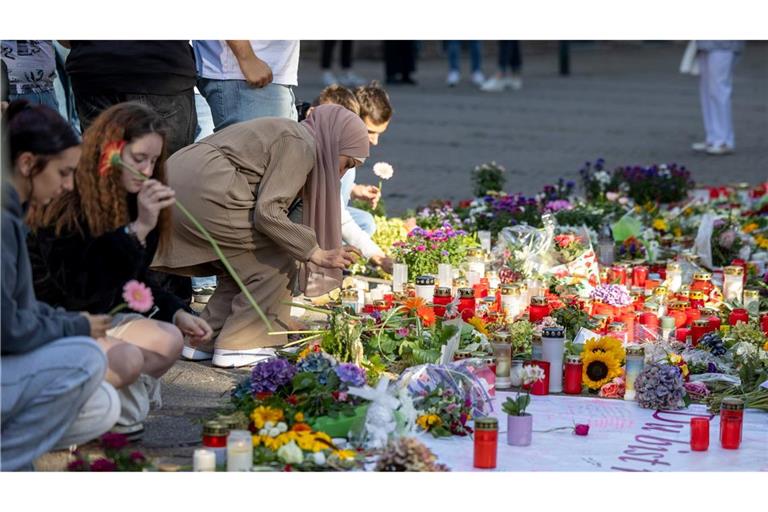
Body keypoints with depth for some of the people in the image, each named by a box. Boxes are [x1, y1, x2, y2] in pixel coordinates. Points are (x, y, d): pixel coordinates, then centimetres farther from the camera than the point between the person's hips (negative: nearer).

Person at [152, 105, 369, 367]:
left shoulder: (286, 133, 27)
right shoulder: (301, 146, -4)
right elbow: (267, 212, -14)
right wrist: (316, 253, -7)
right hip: (205, 192, -10)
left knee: (247, 264, 20)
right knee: (277, 264, 0)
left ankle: (203, 340, 18)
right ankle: (237, 345, 4)